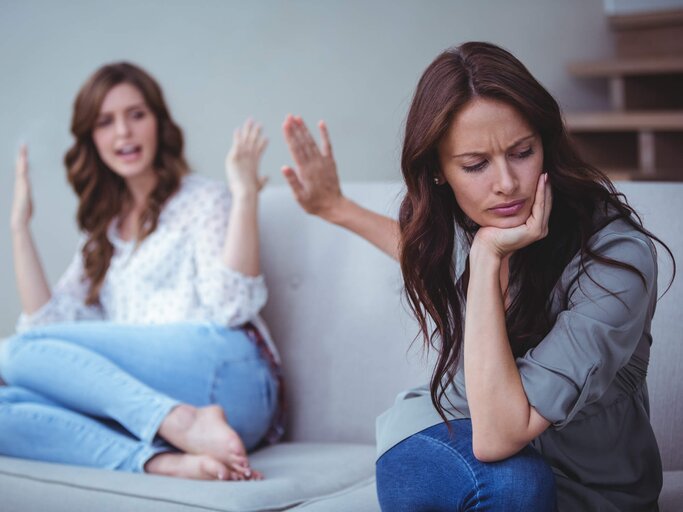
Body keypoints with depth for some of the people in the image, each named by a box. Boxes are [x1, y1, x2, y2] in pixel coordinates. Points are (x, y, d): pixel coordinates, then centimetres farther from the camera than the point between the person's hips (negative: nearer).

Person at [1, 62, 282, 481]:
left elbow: (231, 306, -6)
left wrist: (245, 195, -10)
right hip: (137, 400, 5)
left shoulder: (205, 200, 11)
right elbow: (47, 323, 14)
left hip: (225, 375, -5)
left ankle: (185, 425, -35)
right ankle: (162, 462, -35)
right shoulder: (103, 235, 27)